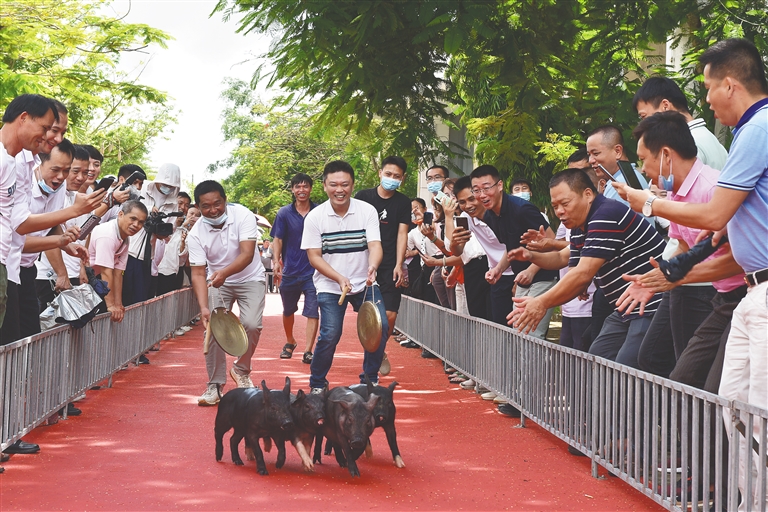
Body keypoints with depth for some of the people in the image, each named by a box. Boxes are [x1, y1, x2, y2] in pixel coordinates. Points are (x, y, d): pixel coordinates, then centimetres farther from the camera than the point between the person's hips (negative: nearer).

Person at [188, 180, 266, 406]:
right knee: (212, 326, -14)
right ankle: (215, 385, -2)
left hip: (250, 279, -1)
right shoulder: (196, 234, -18)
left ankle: (241, 369, 8)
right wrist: (204, 307, -36)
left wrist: (225, 272, -51)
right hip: (217, 283, 1)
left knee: (251, 324, -20)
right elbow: (198, 274, -21)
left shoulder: (243, 216, -23)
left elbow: (247, 254, -32)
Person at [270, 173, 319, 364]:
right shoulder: (284, 213, 2)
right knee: (288, 311, 18)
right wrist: (276, 261, -13)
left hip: (313, 271, -2)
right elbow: (277, 240, 2)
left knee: (312, 312, -10)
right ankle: (290, 342, 40)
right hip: (289, 271, 2)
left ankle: (308, 351, -8)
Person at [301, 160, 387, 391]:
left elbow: (375, 245, -14)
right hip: (329, 286, -2)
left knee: (380, 327, -11)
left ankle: (370, 379, 11)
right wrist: (339, 278, -22)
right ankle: (317, 384, 8)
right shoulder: (314, 217, -8)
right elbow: (314, 257, -8)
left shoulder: (367, 211, -6)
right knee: (330, 334, -15)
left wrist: (372, 267, -37)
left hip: (364, 284, 2)